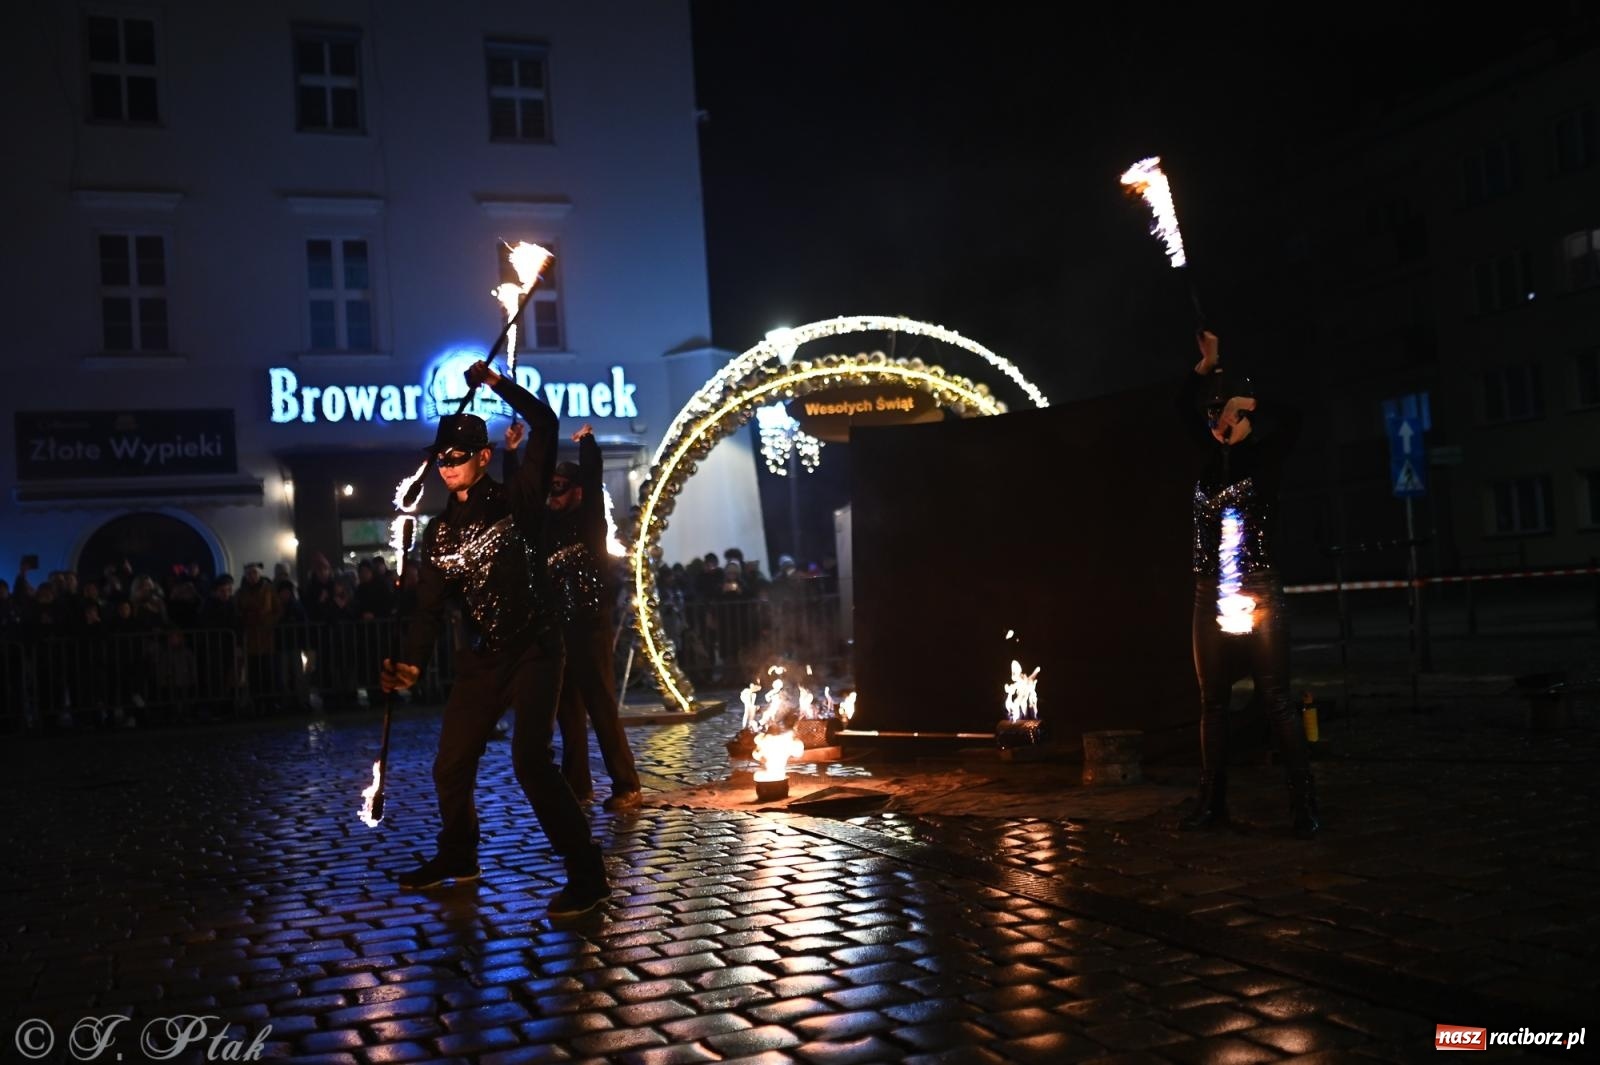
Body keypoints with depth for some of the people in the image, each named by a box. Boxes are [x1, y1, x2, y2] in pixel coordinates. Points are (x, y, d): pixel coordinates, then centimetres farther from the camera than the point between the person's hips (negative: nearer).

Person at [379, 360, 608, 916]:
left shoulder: (518, 500, -2)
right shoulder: (440, 531, 9)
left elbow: (544, 425, -10)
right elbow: (430, 604, 3)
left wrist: (496, 382, -9)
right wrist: (412, 662, -12)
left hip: (534, 650, -6)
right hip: (482, 659, 6)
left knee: (531, 760, -20)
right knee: (450, 765, 12)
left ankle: (587, 874, -12)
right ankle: (457, 857, 38)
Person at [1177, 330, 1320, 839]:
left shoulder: (1265, 457, -2)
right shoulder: (1213, 455, 11)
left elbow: (1289, 418, -20)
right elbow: (1185, 408, 18)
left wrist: (1247, 399, -8)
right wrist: (1207, 363, 8)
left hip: (1257, 592, -5)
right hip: (1210, 595, 6)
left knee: (1276, 700, -7)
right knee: (1212, 702, 9)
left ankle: (1304, 805, -4)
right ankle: (1212, 802, 16)